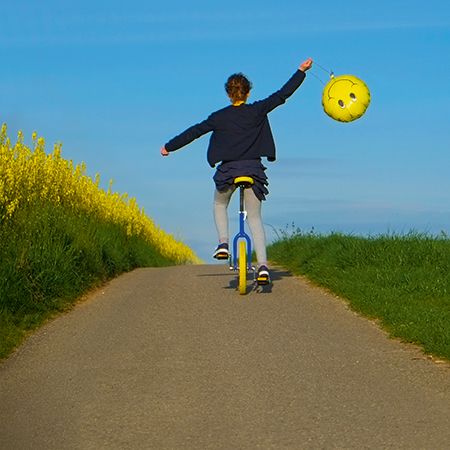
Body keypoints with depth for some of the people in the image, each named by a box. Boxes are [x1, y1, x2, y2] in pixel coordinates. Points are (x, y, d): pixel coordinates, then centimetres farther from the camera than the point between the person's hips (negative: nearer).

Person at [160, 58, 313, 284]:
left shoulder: (220, 117, 2)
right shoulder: (258, 110, 2)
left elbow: (194, 132, 7)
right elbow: (282, 94, 6)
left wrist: (169, 147, 18)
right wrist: (302, 71, 15)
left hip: (228, 171, -1)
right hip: (253, 168, 1)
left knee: (219, 205, 29)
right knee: (255, 218, 8)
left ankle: (223, 243, 7)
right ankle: (262, 265, -6)